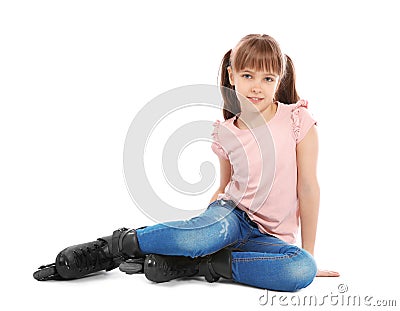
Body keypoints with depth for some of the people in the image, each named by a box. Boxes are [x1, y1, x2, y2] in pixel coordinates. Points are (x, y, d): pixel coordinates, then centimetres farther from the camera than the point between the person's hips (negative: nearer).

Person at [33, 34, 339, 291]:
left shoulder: (298, 119, -8)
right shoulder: (226, 133, -1)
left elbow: (308, 187, -6)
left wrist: (308, 253, -3)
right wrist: (203, 221, 0)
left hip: (270, 237, 1)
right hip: (232, 213, 0)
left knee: (303, 270, -36)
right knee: (205, 234, -39)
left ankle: (201, 264, -25)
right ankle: (115, 246, -17)